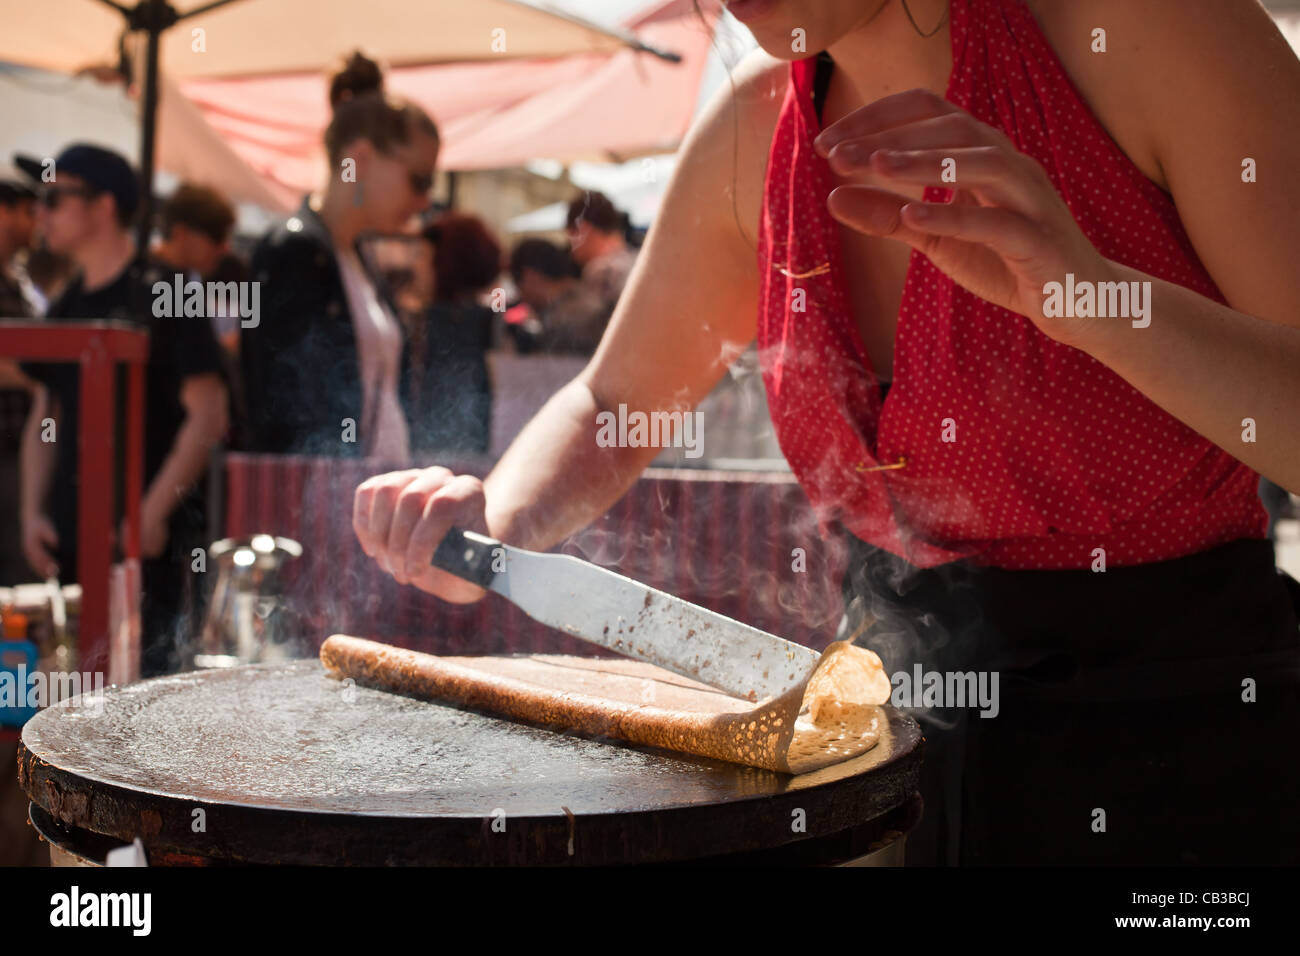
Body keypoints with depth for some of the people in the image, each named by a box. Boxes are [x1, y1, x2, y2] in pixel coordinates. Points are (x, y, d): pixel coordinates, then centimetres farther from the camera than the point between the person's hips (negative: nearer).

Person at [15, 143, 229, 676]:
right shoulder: (65, 309, 15)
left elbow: (208, 416, -11)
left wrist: (154, 512, -16)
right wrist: (33, 512, 8)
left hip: (144, 541, -7)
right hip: (69, 542, 7)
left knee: (142, 669, -8)